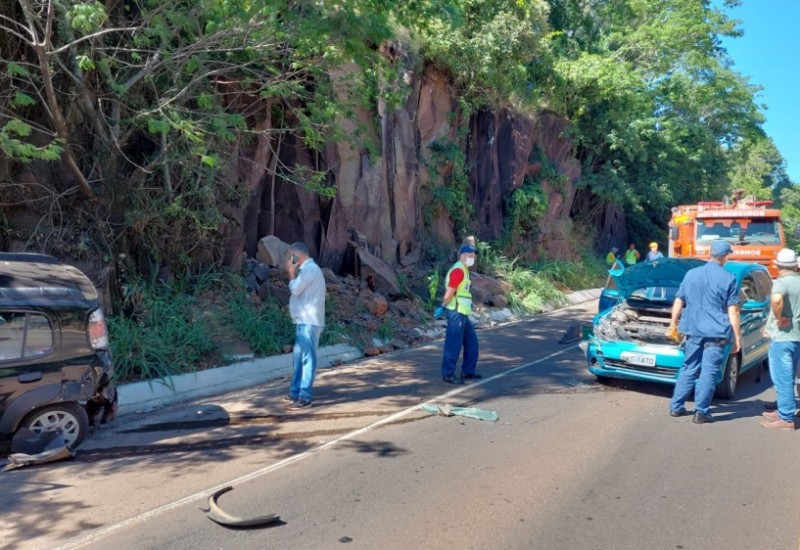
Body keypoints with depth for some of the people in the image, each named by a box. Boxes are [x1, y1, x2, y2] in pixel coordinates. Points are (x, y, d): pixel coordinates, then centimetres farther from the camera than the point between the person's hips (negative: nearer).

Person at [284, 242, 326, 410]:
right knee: (298, 358, 15)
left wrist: (291, 272, 0)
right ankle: (295, 393, 24)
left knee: (307, 359, -8)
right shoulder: (307, 269, 19)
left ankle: (305, 398, -6)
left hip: (308, 322, -10)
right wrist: (292, 273, 14)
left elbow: (295, 290, -14)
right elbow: (298, 290, 23)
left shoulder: (310, 269, -13)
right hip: (303, 321, 10)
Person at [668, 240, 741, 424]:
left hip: (693, 330, 4)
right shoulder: (728, 278, -5)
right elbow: (733, 312, -6)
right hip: (716, 332, -4)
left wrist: (673, 324, 21)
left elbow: (678, 302, 10)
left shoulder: (691, 274, 6)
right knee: (708, 372, 1)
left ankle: (676, 407, 17)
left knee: (688, 369, 14)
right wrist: (737, 336, -1)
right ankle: (701, 412, 3)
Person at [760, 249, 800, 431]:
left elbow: (776, 300, -37)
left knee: (782, 378, -2)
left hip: (782, 337, -8)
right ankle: (784, 411, 29)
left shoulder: (782, 282, -16)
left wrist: (778, 318, -21)